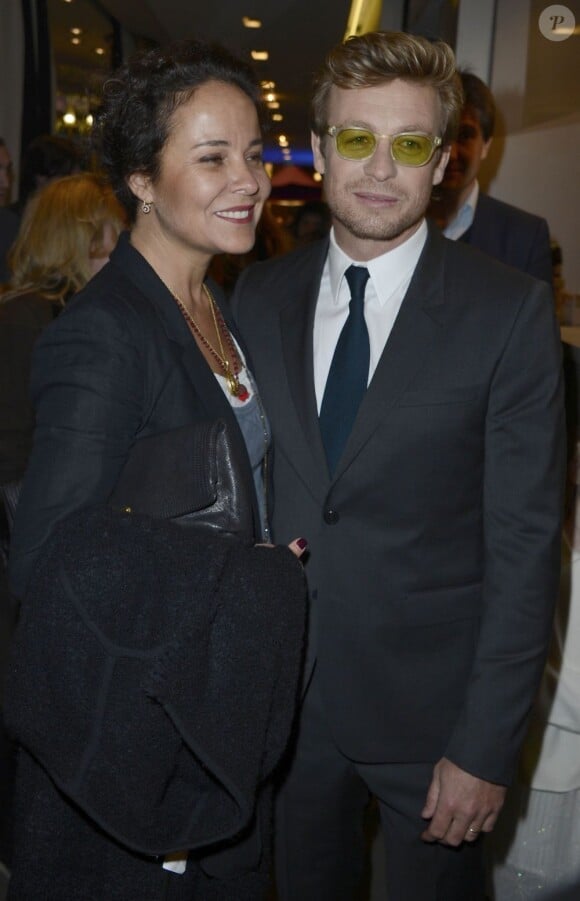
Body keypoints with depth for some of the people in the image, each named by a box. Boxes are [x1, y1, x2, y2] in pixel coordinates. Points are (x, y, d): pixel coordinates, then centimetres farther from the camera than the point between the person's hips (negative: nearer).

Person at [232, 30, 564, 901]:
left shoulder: (509, 311, -12)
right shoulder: (258, 296, 1)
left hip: (430, 703, -3)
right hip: (283, 694, 4)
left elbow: (525, 543, -12)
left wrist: (486, 747, -13)